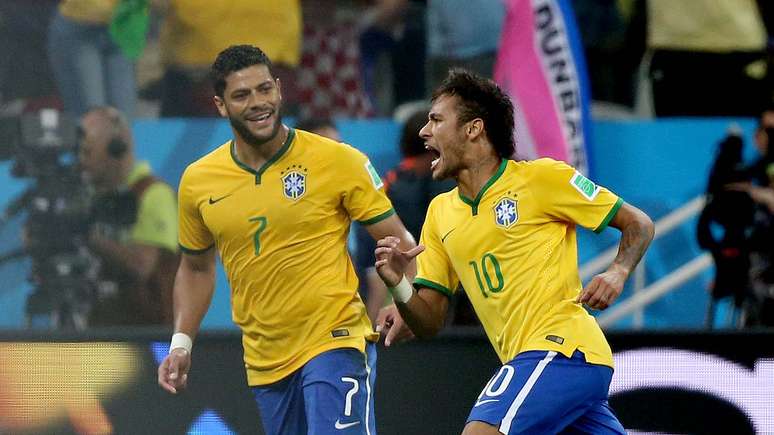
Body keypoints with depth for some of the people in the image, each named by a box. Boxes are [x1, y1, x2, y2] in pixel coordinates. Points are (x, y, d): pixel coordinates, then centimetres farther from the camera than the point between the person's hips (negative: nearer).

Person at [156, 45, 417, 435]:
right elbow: (196, 268, 20)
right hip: (264, 361, 5)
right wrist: (181, 343, 9)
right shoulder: (197, 182, 3)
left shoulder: (338, 161, -8)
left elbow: (398, 241, -4)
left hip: (335, 342, -5)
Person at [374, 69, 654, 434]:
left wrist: (617, 273, -16)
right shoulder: (441, 212, 16)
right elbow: (430, 322, 13)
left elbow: (638, 225, 3)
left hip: (562, 347, -8)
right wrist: (399, 287, -8)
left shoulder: (541, 177, -3)